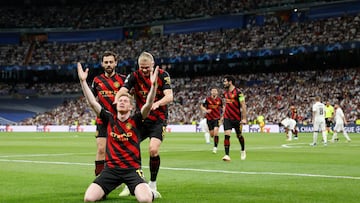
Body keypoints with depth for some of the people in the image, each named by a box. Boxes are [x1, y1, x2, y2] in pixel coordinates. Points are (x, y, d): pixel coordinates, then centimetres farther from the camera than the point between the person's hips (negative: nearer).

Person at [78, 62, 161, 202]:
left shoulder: (136, 121, 2)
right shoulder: (109, 119, 7)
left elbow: (149, 105, -12)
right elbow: (92, 103, 0)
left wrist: (153, 84, -27)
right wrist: (83, 81, -8)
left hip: (132, 169, -2)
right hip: (111, 169, 2)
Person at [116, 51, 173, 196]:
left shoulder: (163, 75, -7)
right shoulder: (134, 76, -1)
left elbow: (169, 96, -16)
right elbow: (122, 90, -13)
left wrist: (157, 103, -37)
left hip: (158, 119, -3)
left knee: (153, 149, -21)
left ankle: (152, 184, -3)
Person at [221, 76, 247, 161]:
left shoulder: (238, 92, -12)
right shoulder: (225, 93, 7)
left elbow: (243, 106, -12)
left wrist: (244, 118, -15)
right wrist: (223, 116, 19)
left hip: (237, 118, -4)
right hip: (227, 118, 4)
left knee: (239, 135, 11)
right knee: (227, 135, -11)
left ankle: (243, 151, 37)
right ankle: (227, 155, -12)